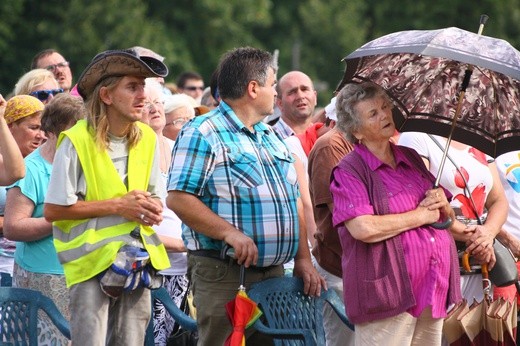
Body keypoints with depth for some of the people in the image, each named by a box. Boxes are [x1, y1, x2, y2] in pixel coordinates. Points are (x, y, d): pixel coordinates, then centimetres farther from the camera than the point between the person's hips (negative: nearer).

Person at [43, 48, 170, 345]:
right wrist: (117, 206, -13)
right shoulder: (77, 141, -10)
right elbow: (53, 210, -12)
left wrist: (152, 209, -7)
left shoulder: (147, 139, 9)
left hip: (138, 260, 6)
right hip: (92, 262, -6)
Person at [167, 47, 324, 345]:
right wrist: (230, 233, -24)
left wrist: (303, 259, 10)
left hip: (274, 273, 8)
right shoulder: (203, 134, -7)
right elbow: (178, 198, -15)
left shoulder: (272, 137, 20)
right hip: (224, 275, -8)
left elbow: (293, 202, 21)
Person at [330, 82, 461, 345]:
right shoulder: (350, 171, -6)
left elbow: (449, 216, 22)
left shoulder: (411, 158, 15)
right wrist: (421, 215, -10)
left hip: (433, 292, 7)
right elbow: (363, 229, -21)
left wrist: (442, 205, -3)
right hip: (387, 297, -7)